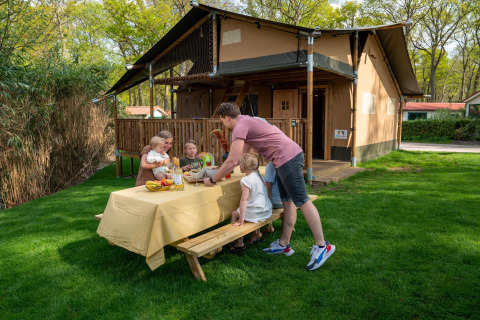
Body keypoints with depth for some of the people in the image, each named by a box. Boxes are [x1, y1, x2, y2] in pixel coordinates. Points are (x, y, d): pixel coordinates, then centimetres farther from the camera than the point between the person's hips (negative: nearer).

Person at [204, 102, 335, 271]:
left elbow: (232, 162, -14)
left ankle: (321, 246, -1)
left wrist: (212, 180, -1)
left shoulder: (240, 127, -11)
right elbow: (243, 151, 33)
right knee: (287, 202, 10)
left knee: (302, 201, -7)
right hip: (291, 156, 10)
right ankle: (284, 244, 18)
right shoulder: (248, 121, 21)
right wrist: (224, 170, 37)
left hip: (287, 158, -10)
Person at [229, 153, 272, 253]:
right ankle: (257, 234, 42)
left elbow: (244, 200, -23)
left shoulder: (246, 180, -18)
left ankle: (240, 243, 5)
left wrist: (241, 218, -23)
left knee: (234, 214, 2)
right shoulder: (259, 175, 8)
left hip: (257, 212, -9)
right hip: (267, 209, 9)